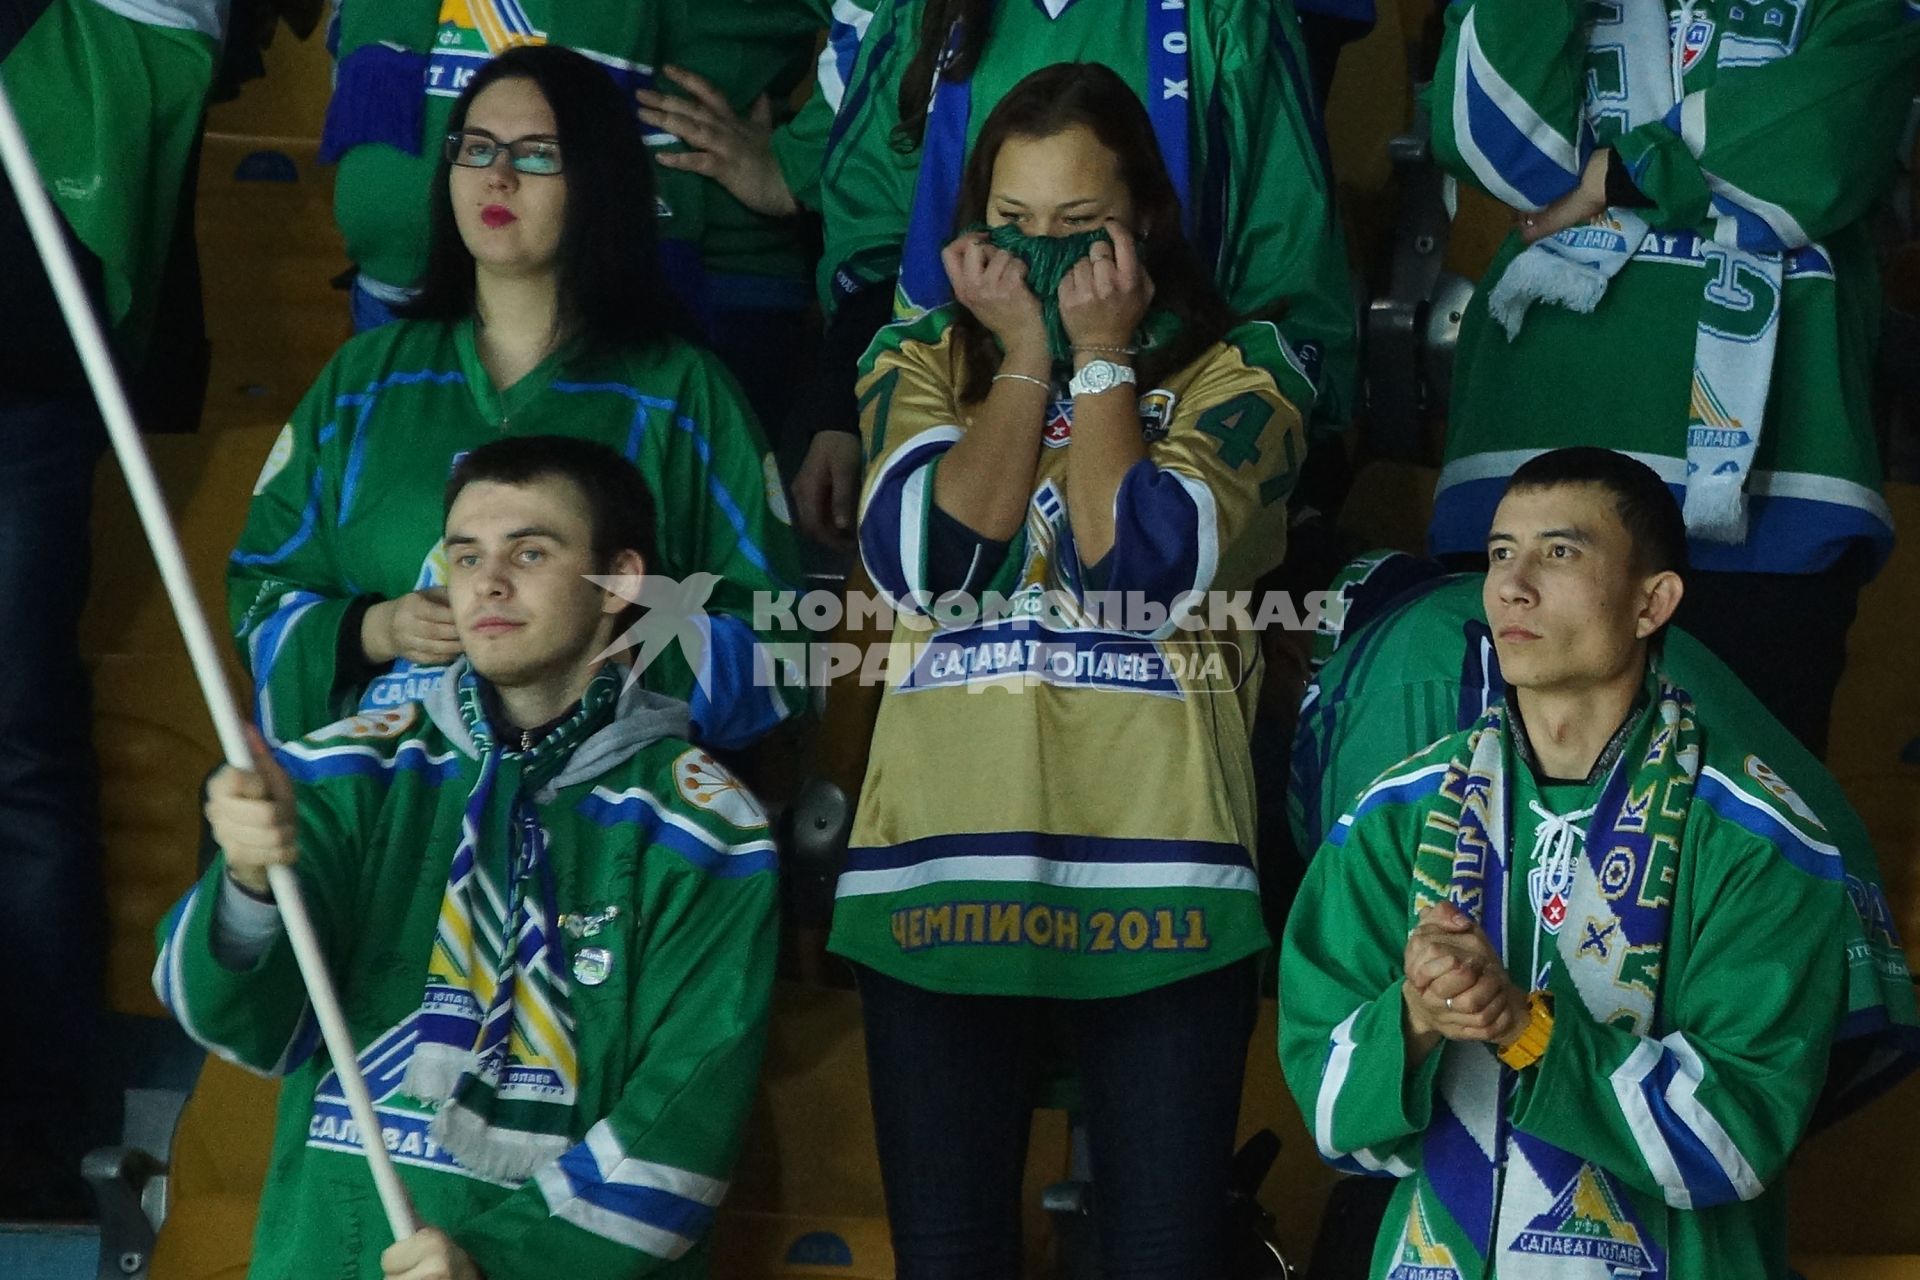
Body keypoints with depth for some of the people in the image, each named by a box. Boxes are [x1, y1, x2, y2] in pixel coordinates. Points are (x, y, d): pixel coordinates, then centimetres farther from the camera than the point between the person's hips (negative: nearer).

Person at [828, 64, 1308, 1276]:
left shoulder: (1236, 371, 5)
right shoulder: (920, 360, 12)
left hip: (1156, 867, -2)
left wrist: (1101, 357, -2)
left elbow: (1135, 565, -11)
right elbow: (927, 562, -7)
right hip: (944, 860, 2)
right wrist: (1028, 355, -1)